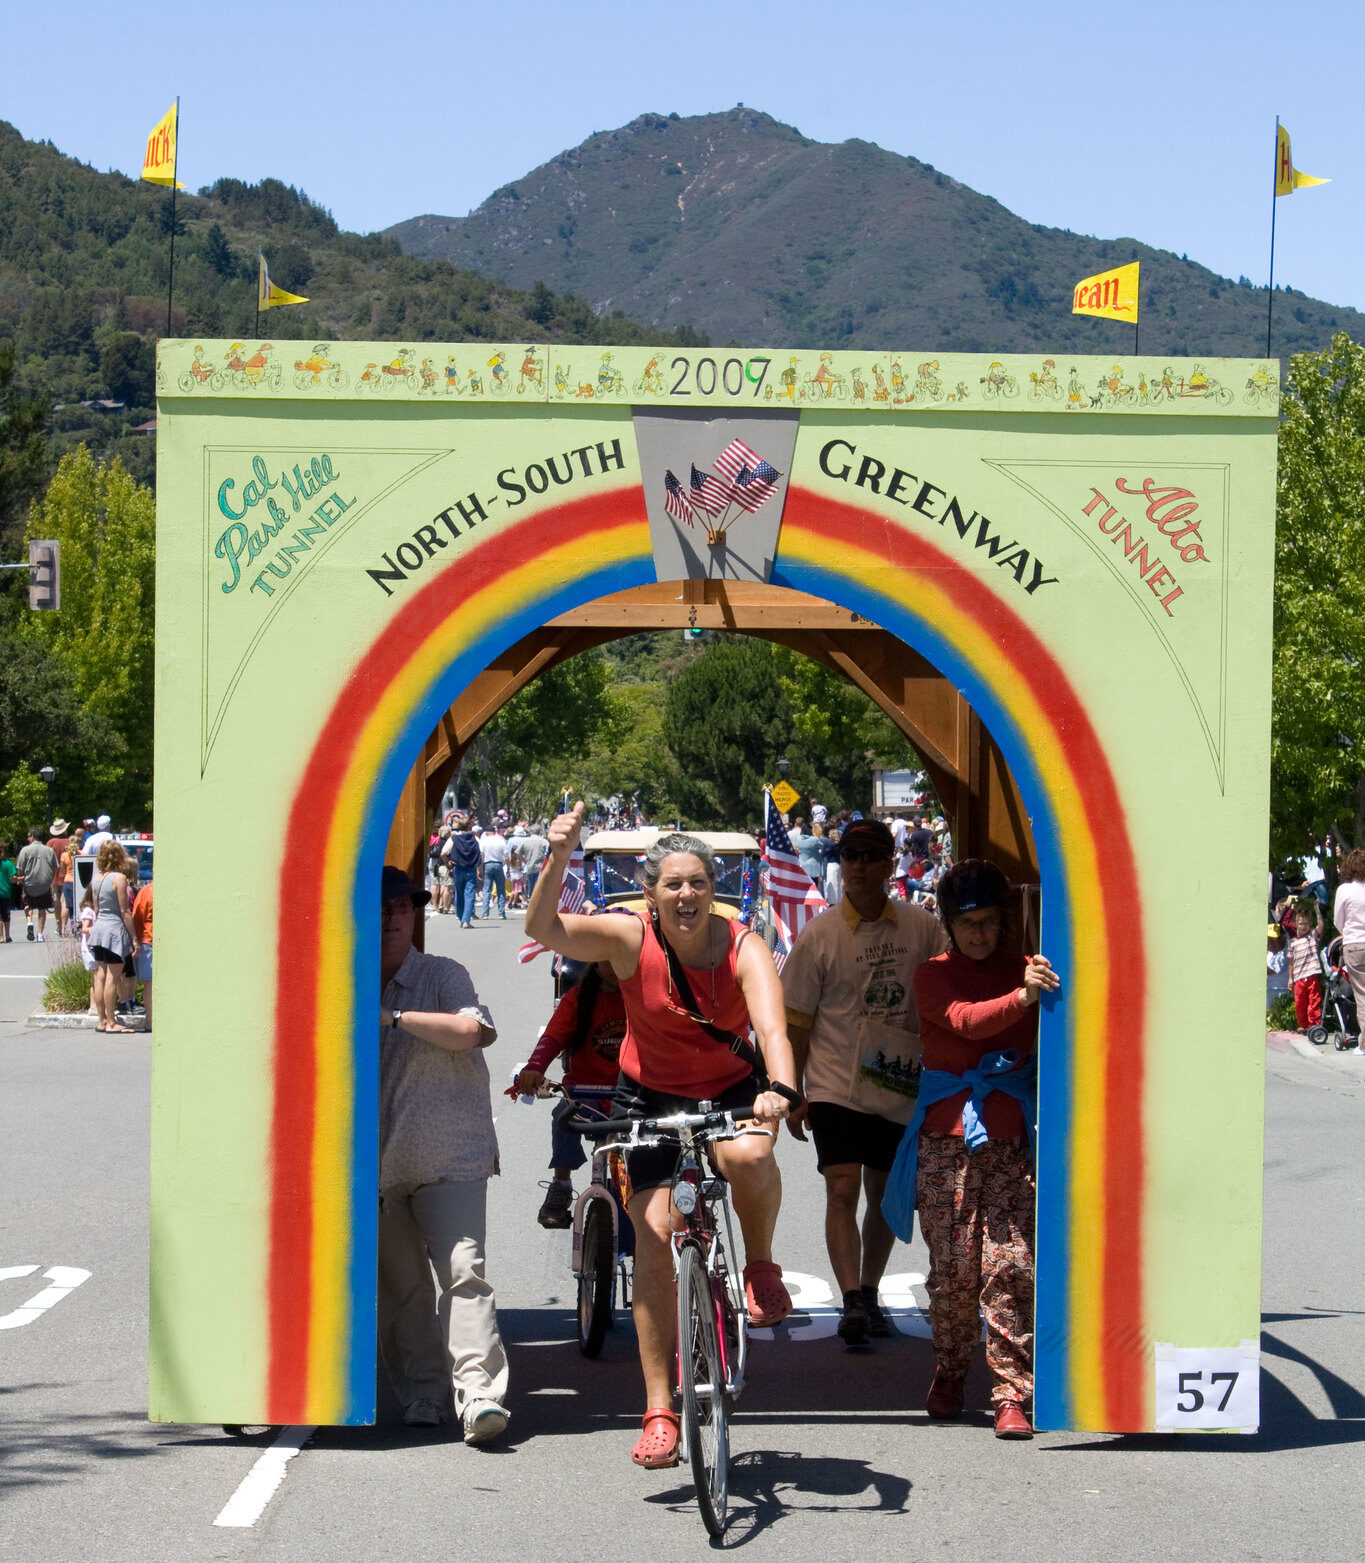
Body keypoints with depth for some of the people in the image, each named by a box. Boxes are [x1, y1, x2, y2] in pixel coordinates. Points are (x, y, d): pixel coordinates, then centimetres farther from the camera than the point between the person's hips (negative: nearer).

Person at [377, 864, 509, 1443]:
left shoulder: (443, 975, -1)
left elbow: (476, 1030, -21)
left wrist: (396, 1016, -21)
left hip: (449, 1158, -5)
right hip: (377, 1166, 5)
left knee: (461, 1270, -16)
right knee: (399, 1287, 7)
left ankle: (478, 1391, -21)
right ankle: (422, 1394, 17)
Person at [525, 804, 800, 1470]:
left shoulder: (743, 948, -20)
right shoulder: (631, 939, -18)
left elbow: (772, 1027, -35)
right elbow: (543, 928, -31)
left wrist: (779, 1089, -54)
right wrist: (558, 859, -48)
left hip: (732, 1090, 0)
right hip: (651, 1096, 1)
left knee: (748, 1155, -35)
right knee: (653, 1233, -10)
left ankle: (762, 1266, -2)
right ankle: (659, 1410, -4)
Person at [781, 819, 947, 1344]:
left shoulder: (924, 930, 2)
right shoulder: (818, 936, -3)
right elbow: (796, 1022, 1)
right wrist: (791, 1095, -1)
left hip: (902, 1091, 3)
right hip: (836, 1087, -3)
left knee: (885, 1199, 13)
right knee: (843, 1192, -16)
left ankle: (870, 1294, 28)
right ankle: (852, 1301, -23)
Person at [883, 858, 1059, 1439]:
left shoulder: (1024, 970, 9)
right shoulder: (933, 975, 6)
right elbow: (964, 1020, -16)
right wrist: (1023, 997, -33)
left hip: (1009, 1134, 0)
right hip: (946, 1133, 0)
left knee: (1010, 1262, -9)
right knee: (953, 1266, 0)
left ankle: (1011, 1392, -5)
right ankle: (949, 1373, 21)